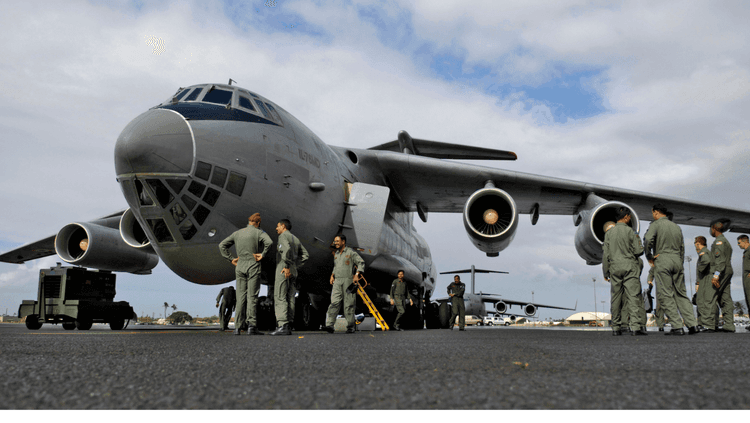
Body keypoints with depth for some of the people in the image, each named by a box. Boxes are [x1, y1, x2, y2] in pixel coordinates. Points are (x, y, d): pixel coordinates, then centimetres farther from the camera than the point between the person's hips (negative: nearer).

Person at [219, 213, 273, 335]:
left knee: (241, 297, 5)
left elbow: (222, 245, 12)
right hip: (253, 267, -4)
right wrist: (263, 254, -10)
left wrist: (231, 259, 10)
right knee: (252, 297, -6)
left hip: (240, 267, 4)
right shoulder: (259, 232, -1)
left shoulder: (237, 233, 14)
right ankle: (252, 326, -13)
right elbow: (269, 242, -22)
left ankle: (238, 327, 0)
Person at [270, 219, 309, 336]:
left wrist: (287, 267, -23)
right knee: (290, 299, 5)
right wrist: (295, 266, 13)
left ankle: (282, 326, -20)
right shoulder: (296, 239, 22)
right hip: (293, 273, 8)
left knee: (280, 298, -11)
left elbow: (287, 249, -23)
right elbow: (305, 255, 19)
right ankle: (288, 327, 4)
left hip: (283, 271, -8)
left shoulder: (283, 236, -3)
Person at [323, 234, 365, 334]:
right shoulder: (336, 254, 18)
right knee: (334, 303, -9)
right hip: (337, 282, 5)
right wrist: (332, 275, 17)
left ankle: (350, 327, 5)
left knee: (348, 305, -3)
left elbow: (361, 263, -6)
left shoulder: (350, 252, -2)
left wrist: (357, 275, -17)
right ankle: (329, 326, -17)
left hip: (348, 281, -5)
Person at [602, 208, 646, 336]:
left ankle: (615, 327, 8)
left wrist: (605, 272, 12)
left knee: (616, 298, 6)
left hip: (615, 268, 4)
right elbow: (638, 251, -4)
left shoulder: (609, 233, 7)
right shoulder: (629, 231, -4)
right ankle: (635, 326, -17)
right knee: (633, 296, -7)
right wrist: (638, 240, 16)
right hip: (629, 267, -3)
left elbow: (605, 254, 6)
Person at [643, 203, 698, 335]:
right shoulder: (676, 227, 18)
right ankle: (692, 323, 0)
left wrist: (649, 255, -6)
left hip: (662, 260, -6)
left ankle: (677, 326, -9)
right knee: (681, 293, 9)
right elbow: (682, 247, 19)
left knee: (666, 296, -4)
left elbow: (648, 239, -20)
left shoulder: (656, 224, -2)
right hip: (677, 260, 6)